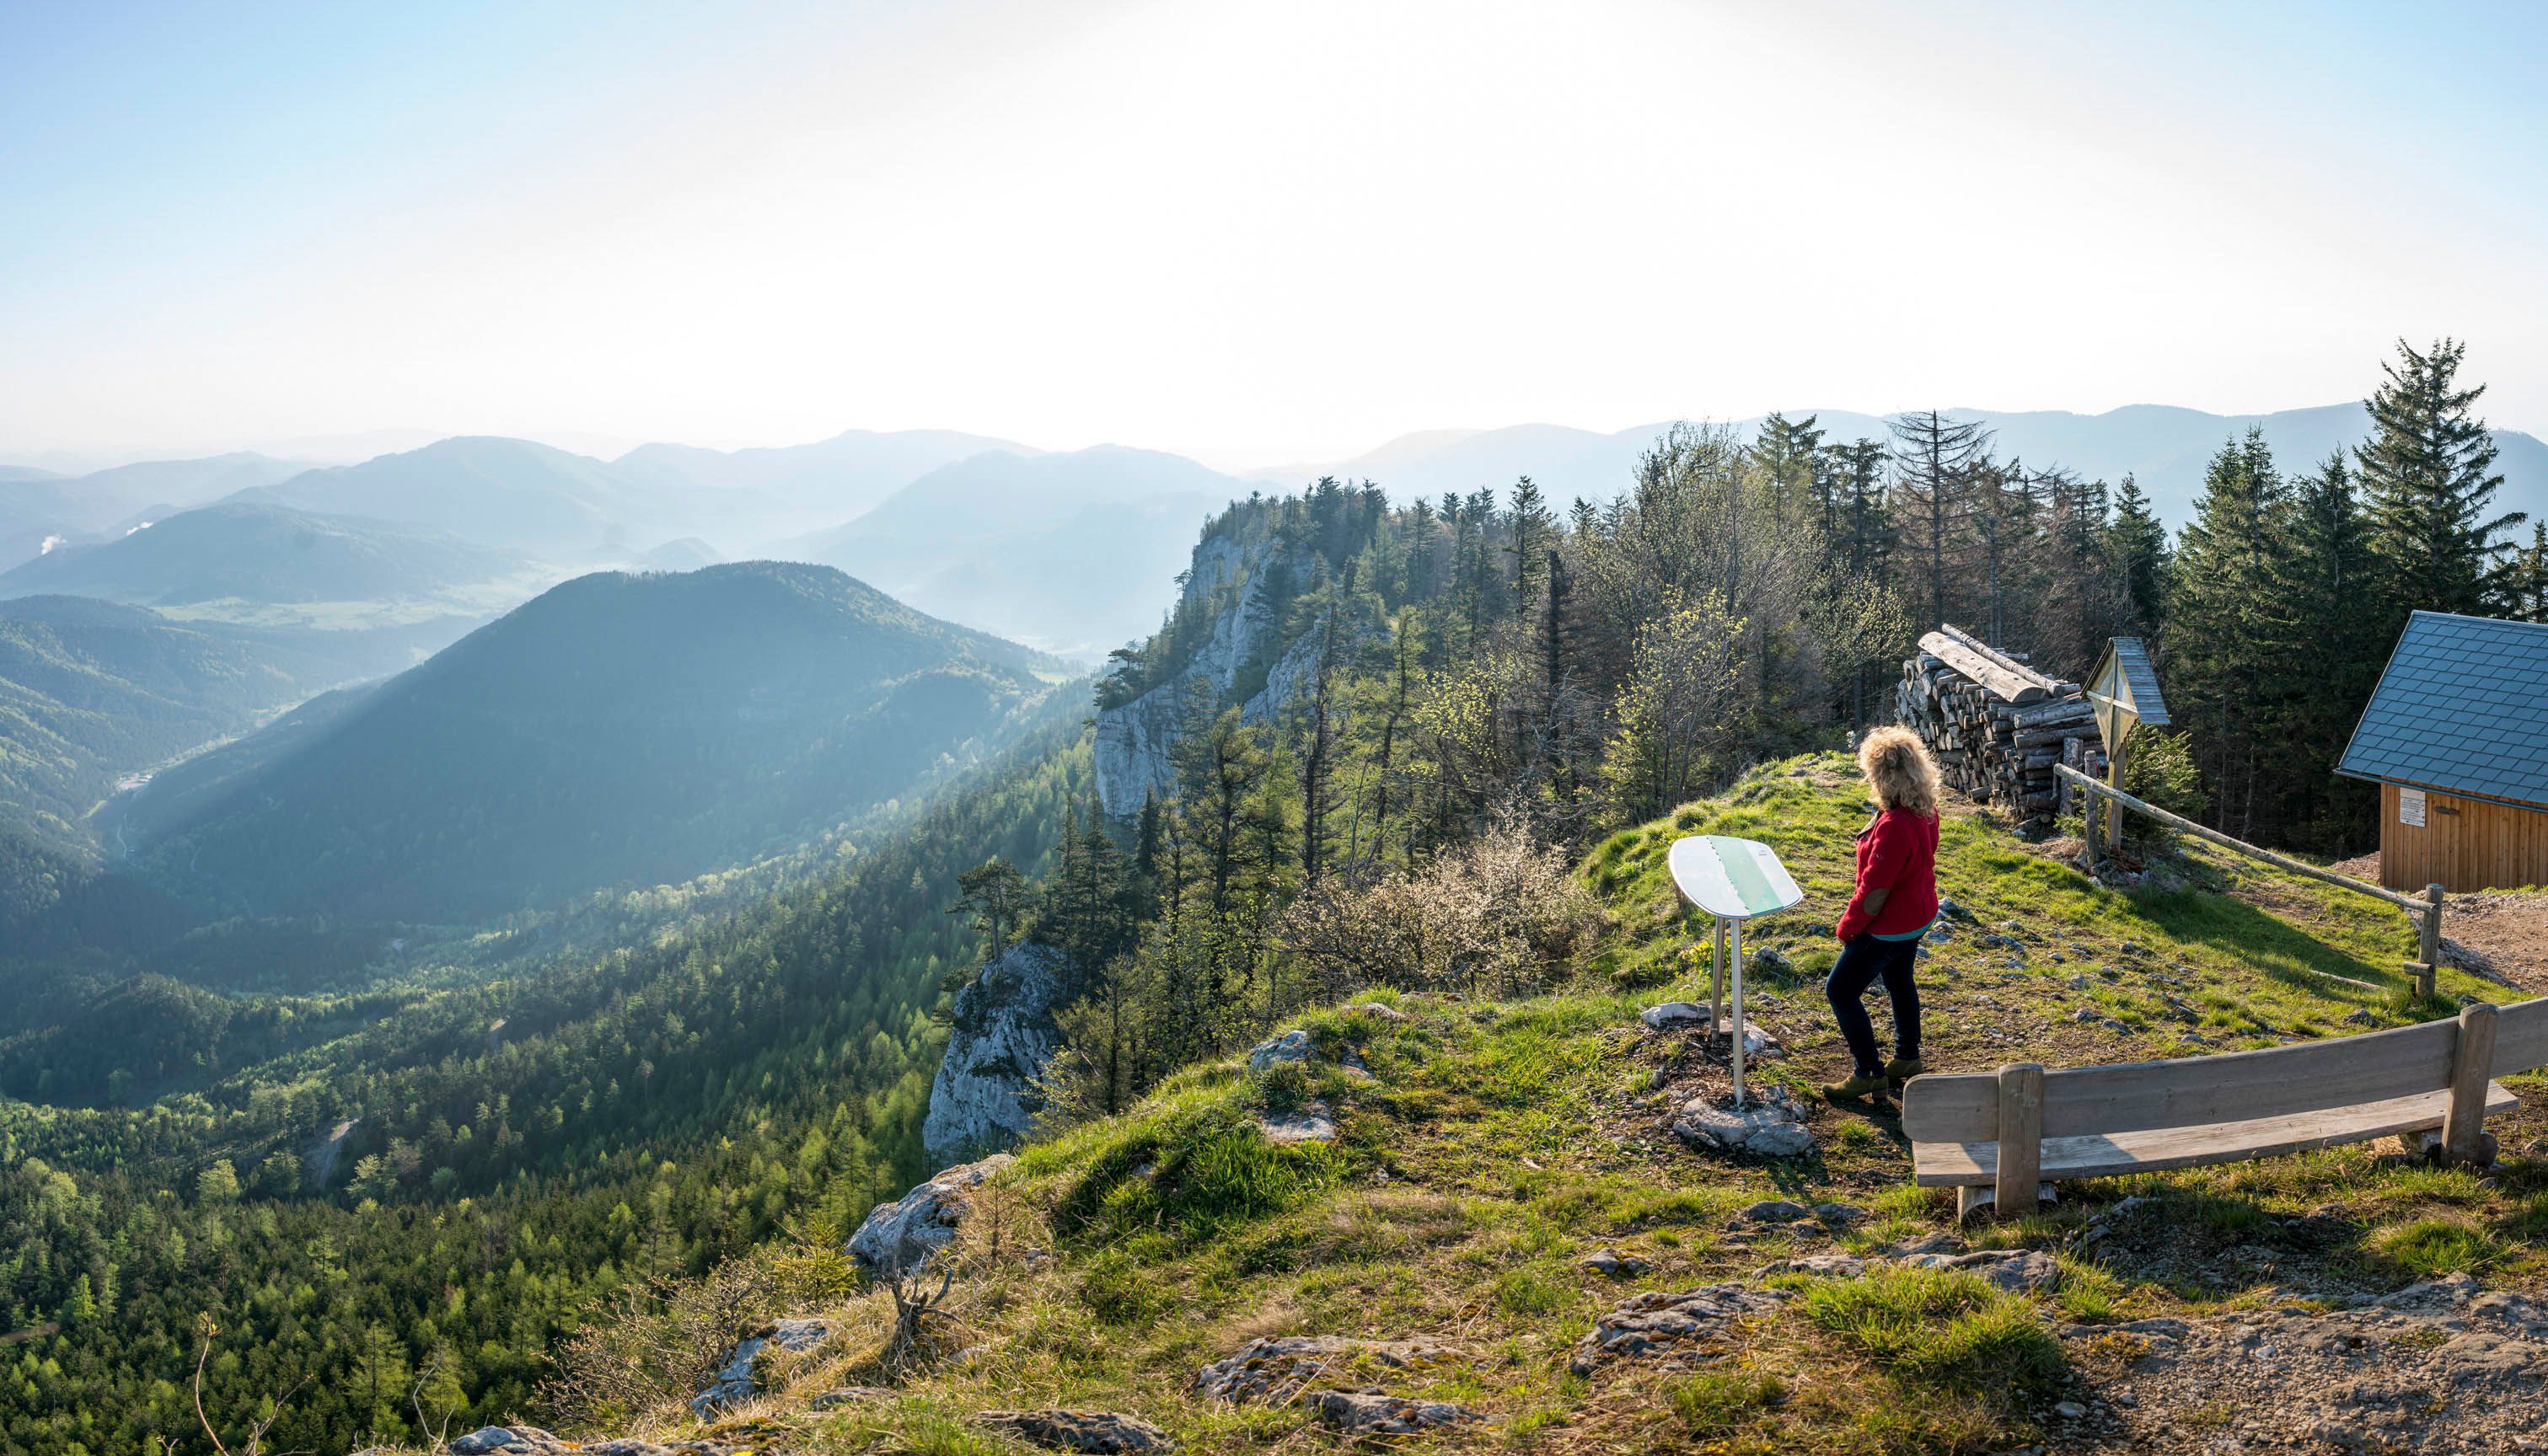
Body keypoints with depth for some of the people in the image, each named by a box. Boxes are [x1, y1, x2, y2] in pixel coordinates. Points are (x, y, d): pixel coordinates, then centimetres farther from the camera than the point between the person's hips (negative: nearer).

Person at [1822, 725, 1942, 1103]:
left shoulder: (1894, 827, -35)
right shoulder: (1925, 811, -6)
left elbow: (1874, 891, -29)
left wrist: (1847, 927, -13)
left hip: (1889, 927, -9)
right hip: (1918, 915, 9)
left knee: (1841, 990, 3)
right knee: (1900, 982, 27)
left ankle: (1868, 1073, 12)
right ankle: (1907, 1058, 44)